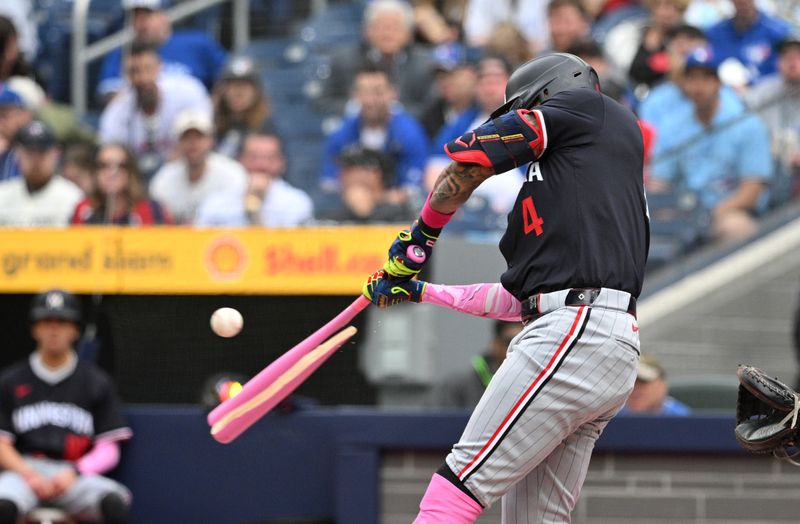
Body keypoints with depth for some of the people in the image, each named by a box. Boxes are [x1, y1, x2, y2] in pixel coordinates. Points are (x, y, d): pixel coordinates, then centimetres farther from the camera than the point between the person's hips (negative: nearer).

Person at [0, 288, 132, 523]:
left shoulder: (97, 382, 11)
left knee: (115, 503, -32)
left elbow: (108, 450, 6)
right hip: (25, 469, -1)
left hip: (76, 476, 1)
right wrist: (29, 475, -12)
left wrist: (73, 473, -11)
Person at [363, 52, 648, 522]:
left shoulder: (585, 105, 10)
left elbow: (467, 161, 4)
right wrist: (420, 292, 34)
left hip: (577, 332, -9)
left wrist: (419, 239, 18)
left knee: (465, 478, -13)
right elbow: (521, 298, 29)